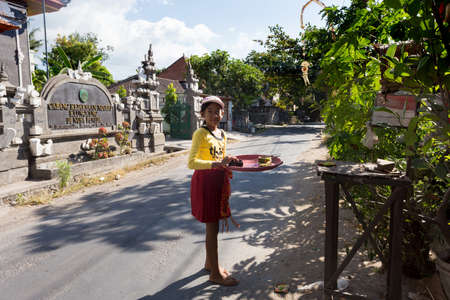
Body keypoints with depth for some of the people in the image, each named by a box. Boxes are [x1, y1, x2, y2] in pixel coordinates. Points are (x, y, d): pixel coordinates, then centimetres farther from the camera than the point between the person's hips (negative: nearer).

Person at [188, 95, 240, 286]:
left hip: (219, 180, 7)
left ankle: (209, 263, 34)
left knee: (213, 225, 17)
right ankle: (215, 273, 12)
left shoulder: (222, 134, 11)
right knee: (212, 228, 0)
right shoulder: (201, 133, -13)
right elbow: (191, 162, -24)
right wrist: (216, 164, -36)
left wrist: (228, 161, 4)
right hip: (205, 180, -7)